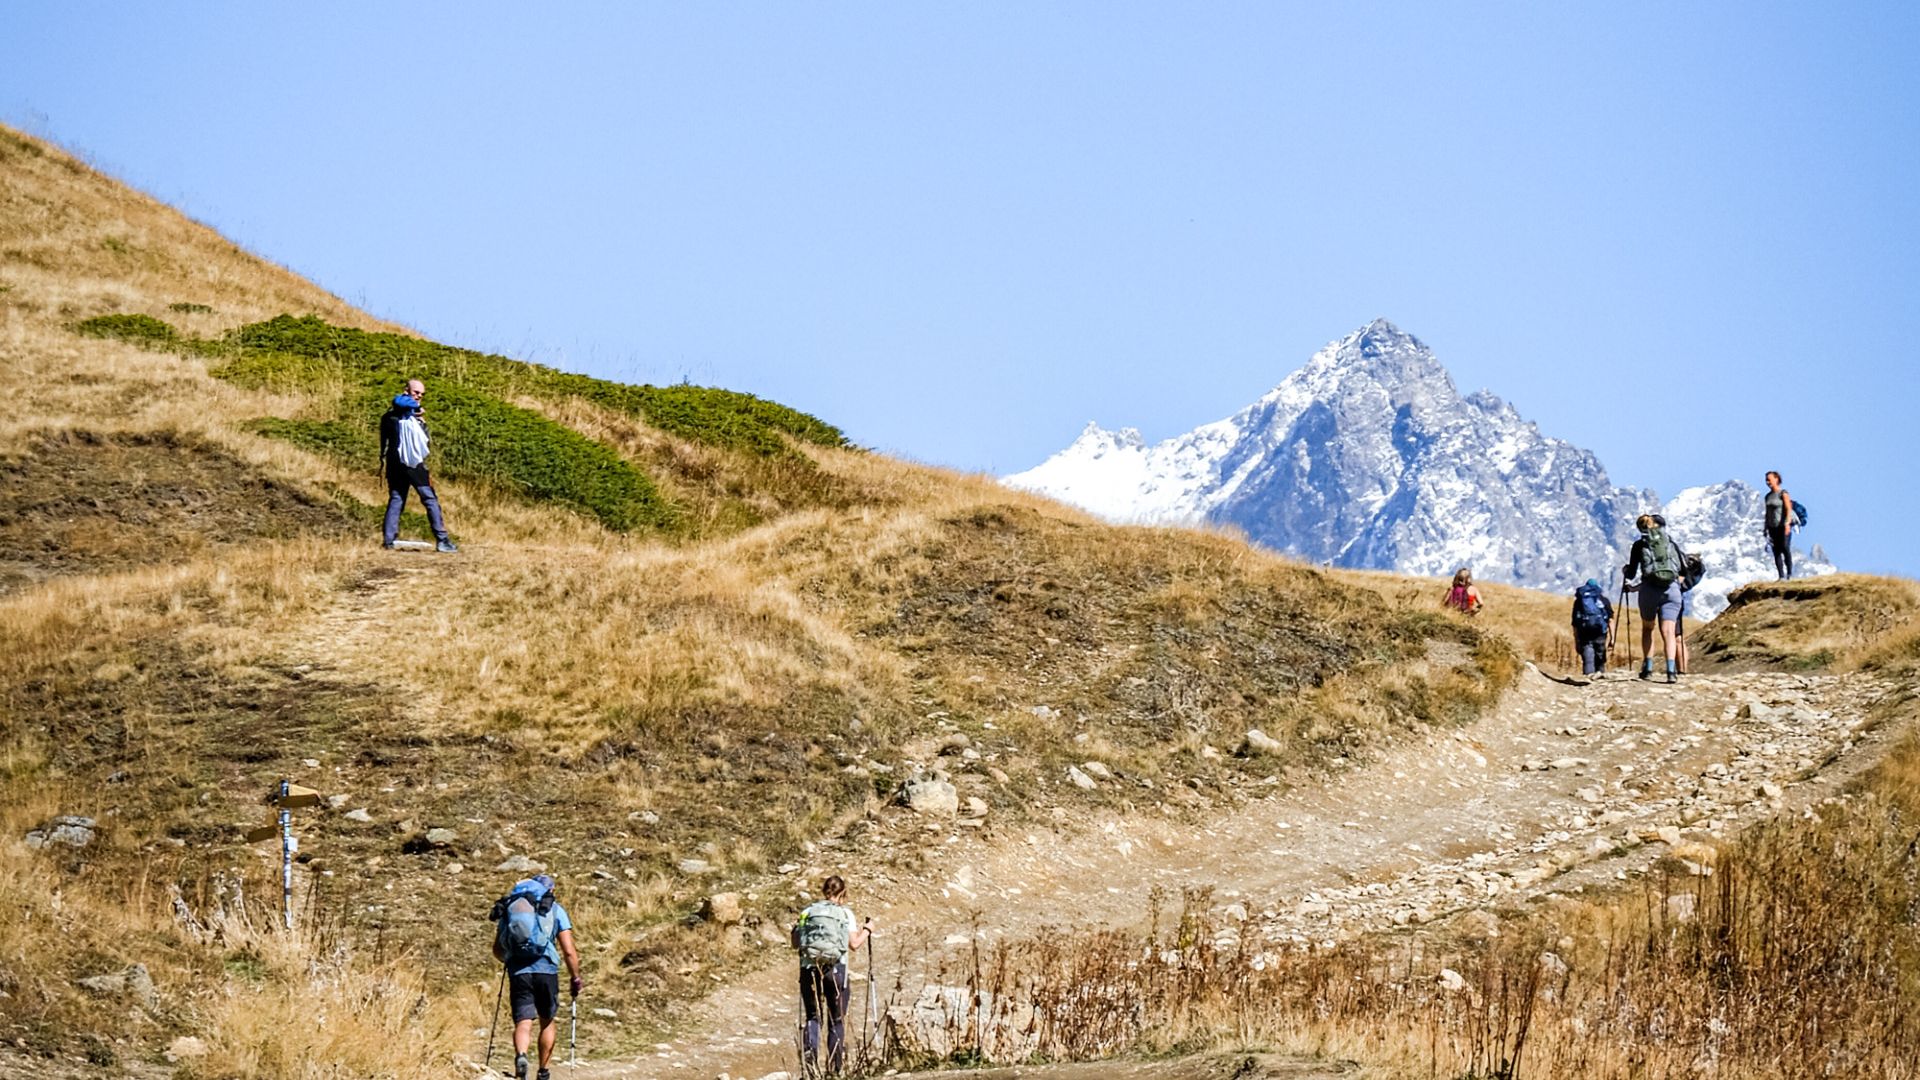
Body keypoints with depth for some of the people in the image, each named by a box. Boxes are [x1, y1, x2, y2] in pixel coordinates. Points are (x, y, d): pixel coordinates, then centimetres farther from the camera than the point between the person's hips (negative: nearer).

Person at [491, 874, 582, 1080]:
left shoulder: (509, 908, 16)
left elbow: (497, 951, 20)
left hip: (518, 972, 1)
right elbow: (569, 951, 1)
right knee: (547, 1021, 18)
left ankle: (521, 1056, -33)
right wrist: (575, 978, 12)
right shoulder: (555, 909, 9)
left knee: (523, 1023, -4)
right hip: (546, 970, -1)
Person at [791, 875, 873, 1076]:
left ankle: (808, 1058, -13)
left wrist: (794, 930, 27)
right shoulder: (845, 913, 2)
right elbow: (854, 944, -4)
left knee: (812, 1017, 10)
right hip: (836, 969, -2)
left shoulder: (808, 911, 7)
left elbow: (795, 943, 6)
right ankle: (836, 1067, 8)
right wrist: (866, 930, 14)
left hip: (809, 968, 2)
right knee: (837, 1021, 8)